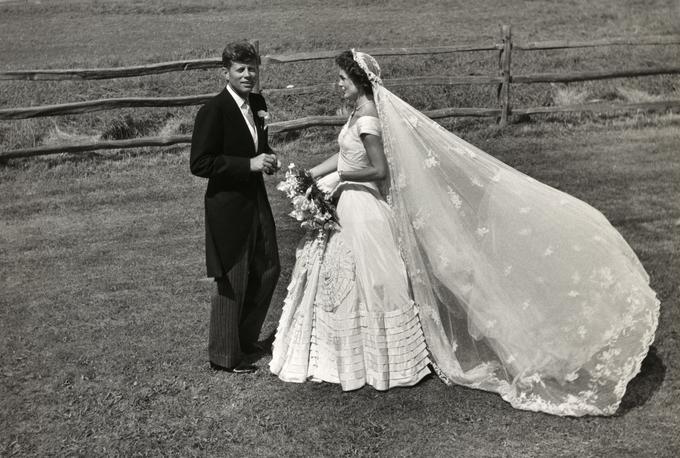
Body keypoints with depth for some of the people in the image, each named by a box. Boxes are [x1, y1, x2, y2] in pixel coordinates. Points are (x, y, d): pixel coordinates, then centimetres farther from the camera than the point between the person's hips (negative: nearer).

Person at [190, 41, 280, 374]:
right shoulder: (213, 111, -17)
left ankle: (245, 338, 37)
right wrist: (249, 164, -24)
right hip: (228, 206, -8)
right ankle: (224, 355, 21)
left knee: (268, 270, 17)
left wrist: (268, 159, -3)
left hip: (256, 199, 8)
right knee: (232, 282, 3)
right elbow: (200, 164, -20)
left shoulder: (258, 104, 7)